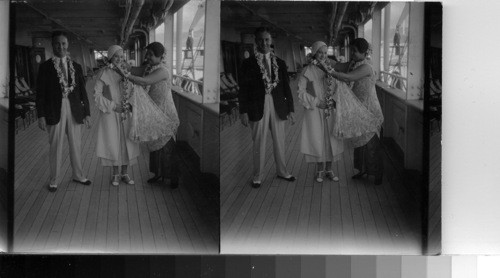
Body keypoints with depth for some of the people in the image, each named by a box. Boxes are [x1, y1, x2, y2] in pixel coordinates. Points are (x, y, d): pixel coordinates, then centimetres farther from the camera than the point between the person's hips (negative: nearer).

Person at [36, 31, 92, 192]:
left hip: (75, 112, 3)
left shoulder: (76, 67, 9)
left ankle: (78, 175, 27)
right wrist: (41, 116, -8)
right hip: (54, 112, -3)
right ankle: (54, 180, 16)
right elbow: (40, 93, -2)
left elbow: (83, 91, 10)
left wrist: (87, 113, 6)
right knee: (55, 147, 4)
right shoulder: (45, 67, 1)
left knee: (76, 146, 11)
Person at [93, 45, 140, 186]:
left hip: (125, 113, 3)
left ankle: (125, 173, 17)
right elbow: (97, 95, -8)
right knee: (113, 142, 0)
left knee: (126, 142, 4)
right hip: (109, 114, -3)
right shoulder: (103, 74, -8)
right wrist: (113, 106, -15)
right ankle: (116, 173, 15)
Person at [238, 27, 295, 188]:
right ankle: (257, 176, 14)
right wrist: (243, 111, -8)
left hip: (278, 107, 3)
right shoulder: (248, 63, 1)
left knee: (280, 142, 11)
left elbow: (286, 87, 10)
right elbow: (243, 89, -2)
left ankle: (282, 171, 27)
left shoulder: (280, 63, 9)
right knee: (259, 143, 3)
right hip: (257, 108, -3)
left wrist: (290, 109, 6)